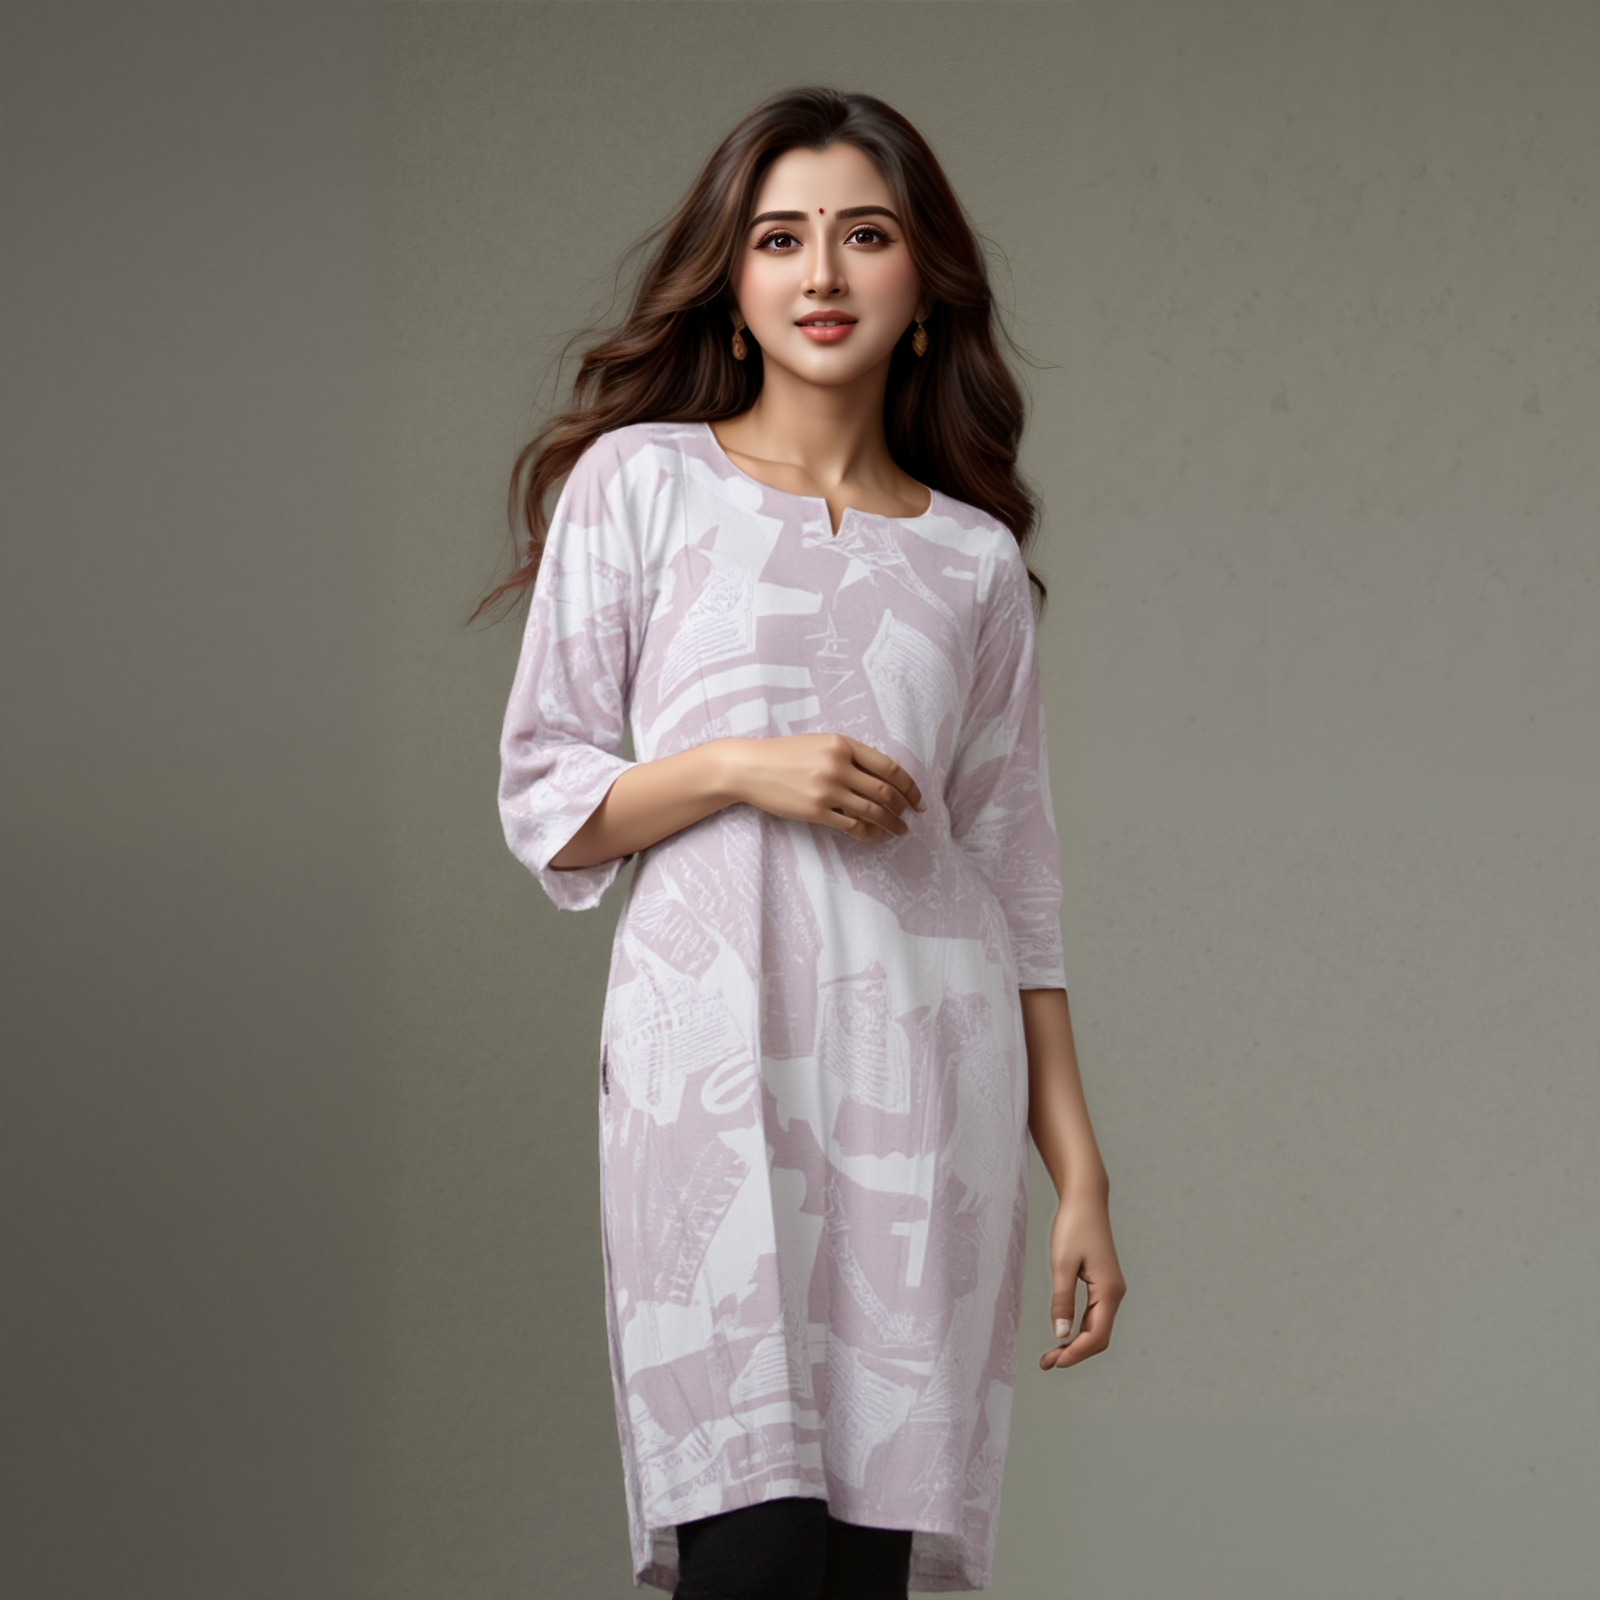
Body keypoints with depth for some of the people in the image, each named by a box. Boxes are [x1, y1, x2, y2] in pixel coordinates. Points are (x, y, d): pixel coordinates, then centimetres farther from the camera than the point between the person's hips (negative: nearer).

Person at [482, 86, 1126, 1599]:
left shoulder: (973, 556, 14)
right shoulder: (643, 481, 7)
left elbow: (1017, 878, 14)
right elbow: (545, 802, 7)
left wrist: (1082, 1178, 9)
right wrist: (737, 765, -11)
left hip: (927, 1074, 2)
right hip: (715, 1056, -2)